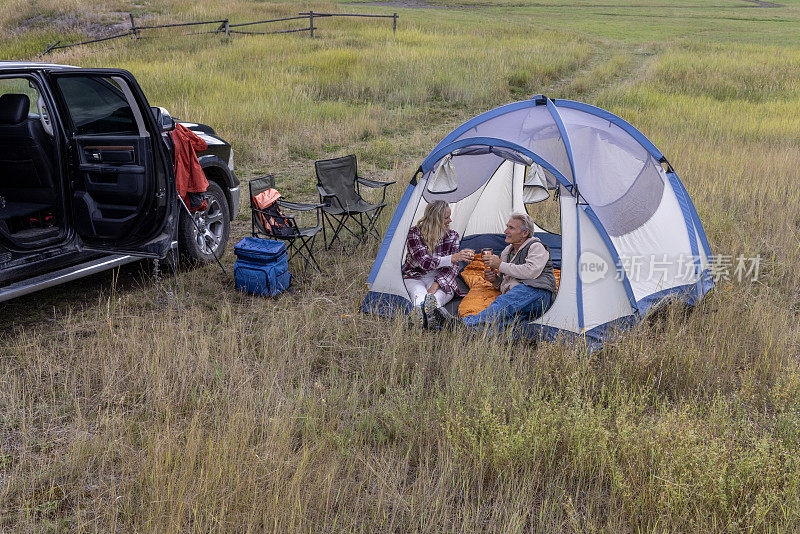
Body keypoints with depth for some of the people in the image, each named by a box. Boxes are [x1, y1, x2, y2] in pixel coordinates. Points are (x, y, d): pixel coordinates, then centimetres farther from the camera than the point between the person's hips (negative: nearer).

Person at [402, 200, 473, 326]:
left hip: (442, 281, 2)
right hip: (415, 277, -2)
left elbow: (452, 268, -7)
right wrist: (453, 258, -38)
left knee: (437, 297, -37)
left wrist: (435, 286, -26)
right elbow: (424, 262, -25)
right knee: (420, 296, -39)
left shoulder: (452, 236, 0)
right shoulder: (415, 234, -11)